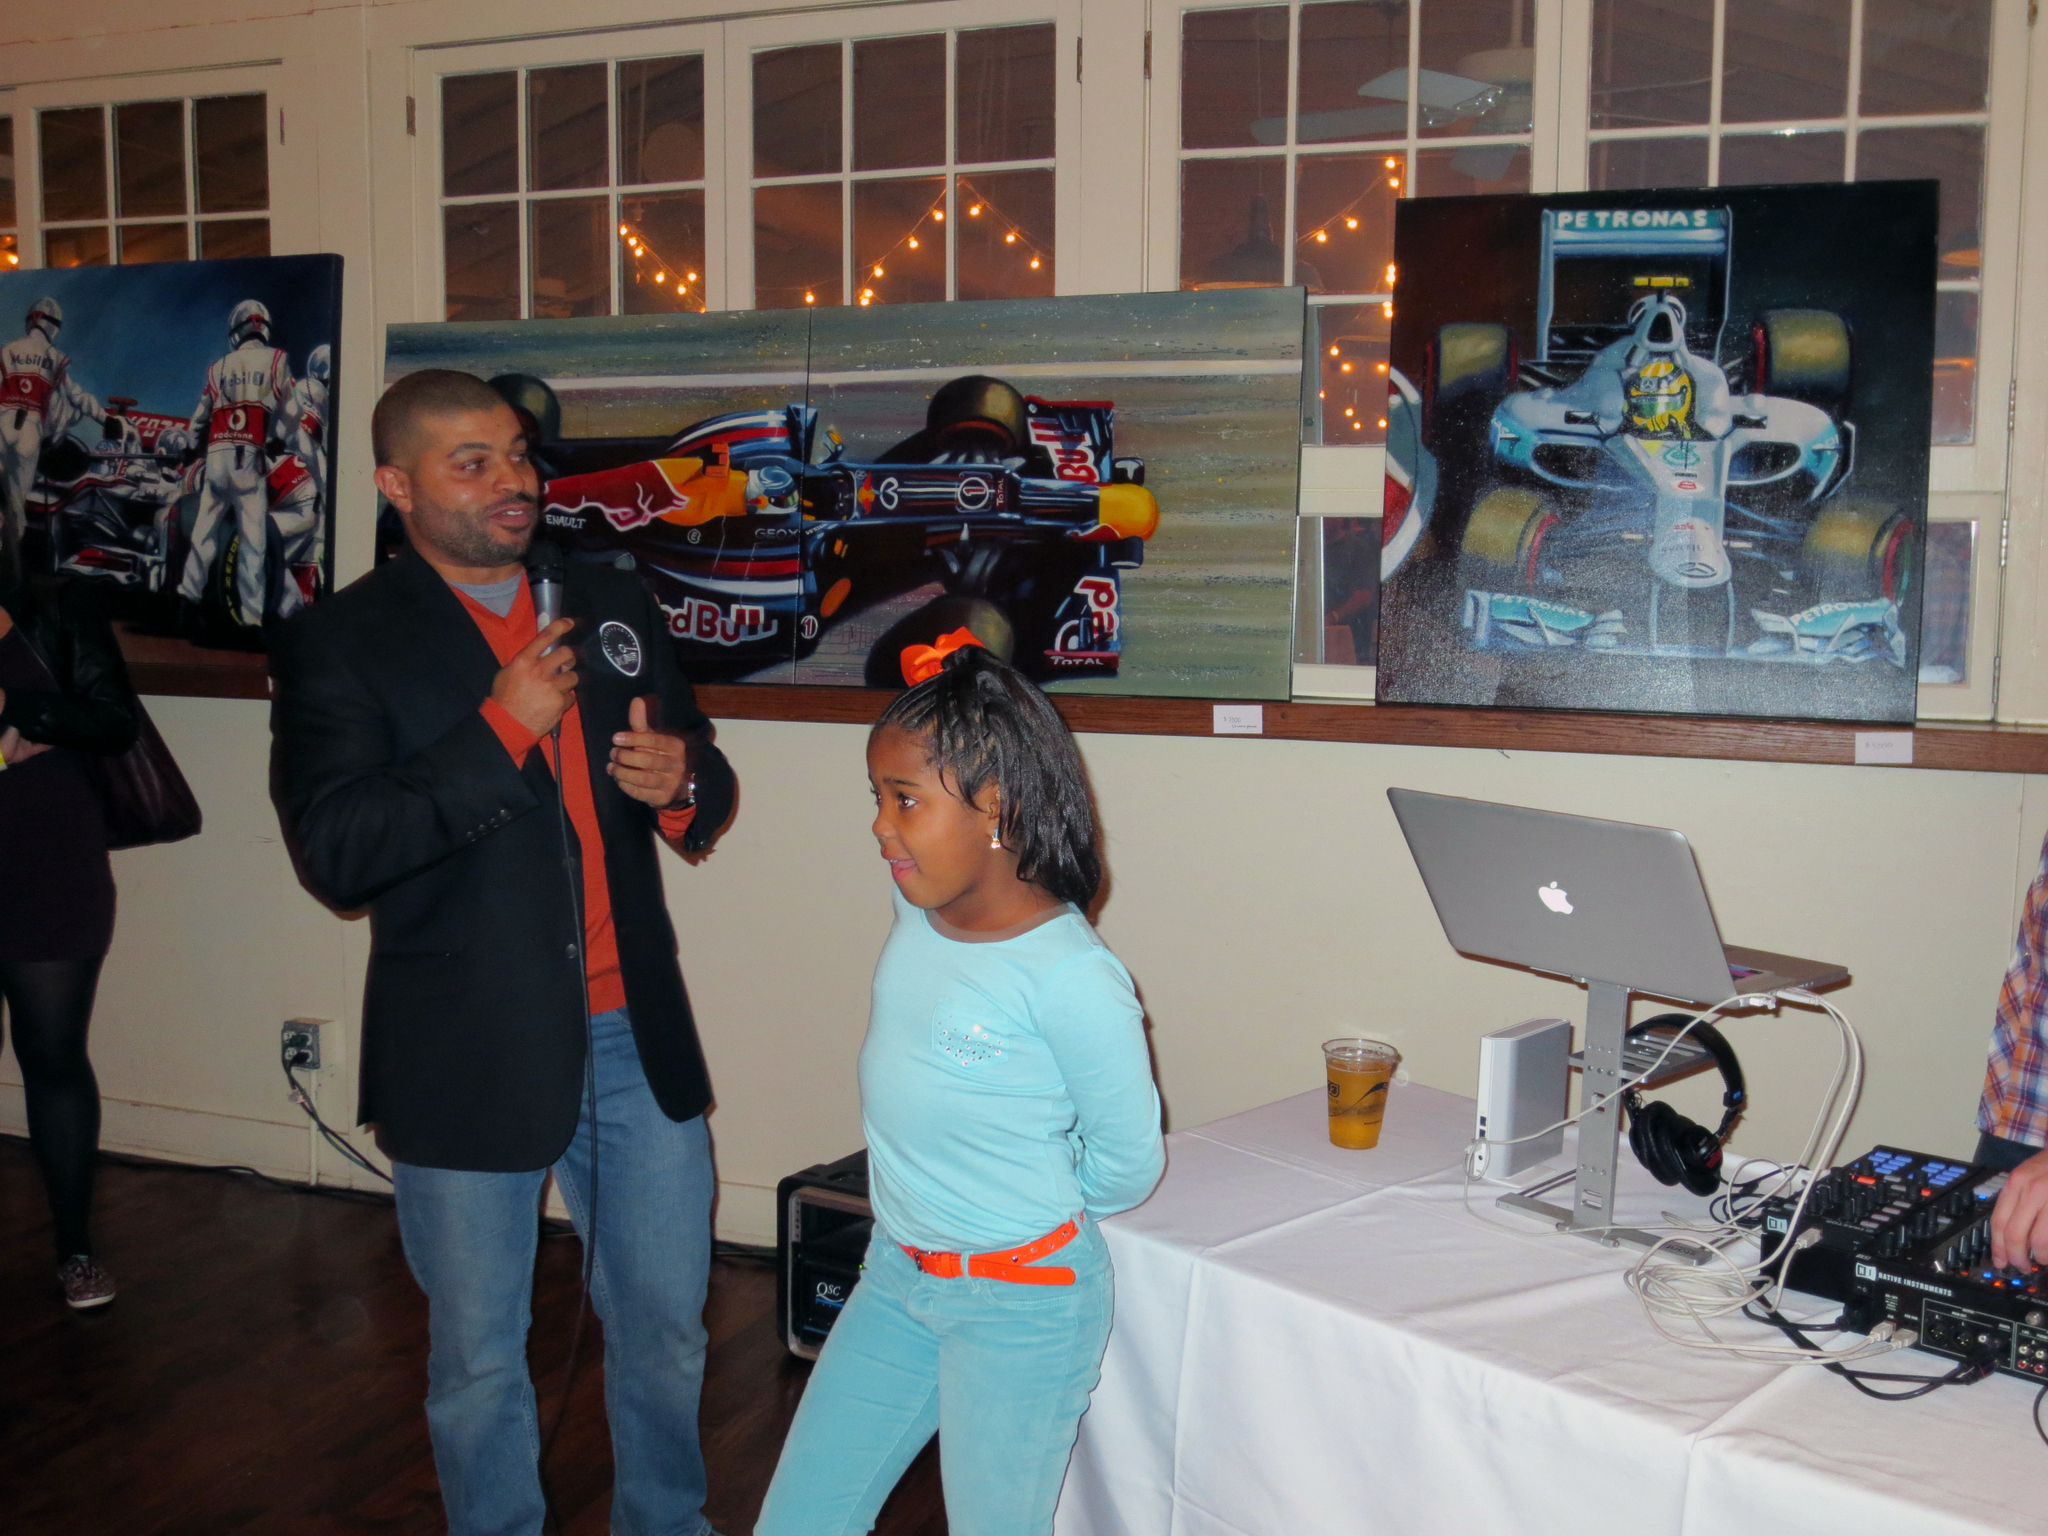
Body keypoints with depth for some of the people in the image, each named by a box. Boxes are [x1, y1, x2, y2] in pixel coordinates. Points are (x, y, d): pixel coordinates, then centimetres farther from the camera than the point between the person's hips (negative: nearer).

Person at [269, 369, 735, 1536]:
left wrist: (683, 777, -10)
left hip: (637, 1037, 4)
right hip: (470, 1060, -4)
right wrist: (502, 728, -21)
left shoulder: (612, 603, 7)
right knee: (479, 1356, 14)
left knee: (666, 1322, 17)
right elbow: (334, 852, -17)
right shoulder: (340, 642, -6)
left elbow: (701, 786, 15)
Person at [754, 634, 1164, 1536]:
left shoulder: (1072, 979, -25)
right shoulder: (917, 911, -4)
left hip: (1021, 1302, -7)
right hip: (895, 1273, 7)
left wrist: (1030, 1213, 5)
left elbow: (1127, 1163, -12)